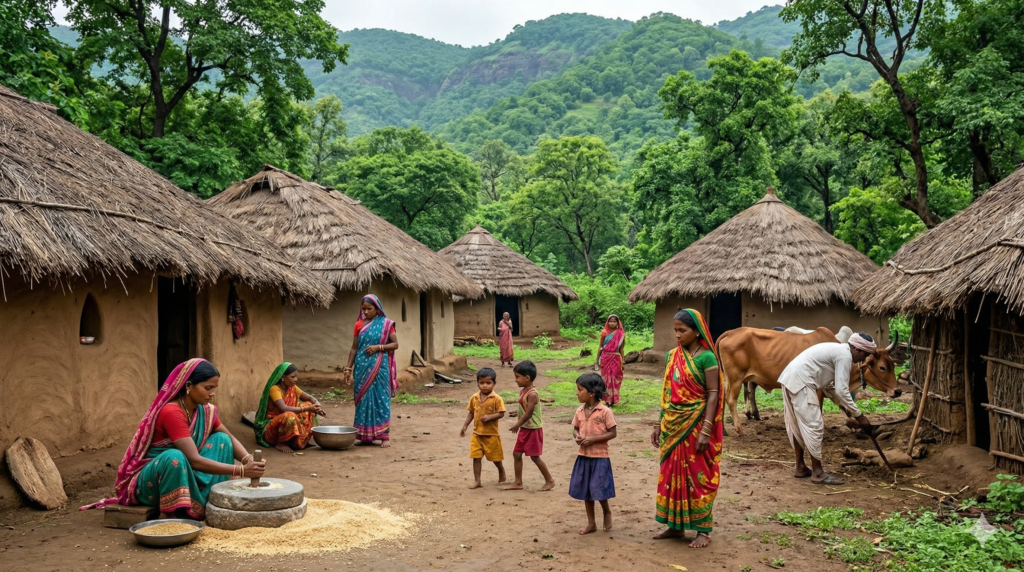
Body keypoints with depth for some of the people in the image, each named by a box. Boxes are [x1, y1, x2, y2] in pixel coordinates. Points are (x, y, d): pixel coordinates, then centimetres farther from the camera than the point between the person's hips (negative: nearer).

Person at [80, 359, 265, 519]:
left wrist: (249, 460, -20)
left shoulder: (205, 410, -3)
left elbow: (229, 438, 2)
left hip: (182, 476, 8)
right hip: (148, 480, -8)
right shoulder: (171, 412, -28)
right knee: (174, 457, -38)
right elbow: (194, 460, -33)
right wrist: (241, 470, -35)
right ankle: (169, 517, -23)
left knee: (221, 440, -5)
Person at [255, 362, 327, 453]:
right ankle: (281, 443, -15)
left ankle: (303, 439, -2)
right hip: (268, 428, -8)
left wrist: (317, 406, -16)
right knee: (290, 416, -38)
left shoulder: (292, 388, 3)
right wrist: (306, 409, -31)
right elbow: (284, 409, -34)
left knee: (309, 404, -2)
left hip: (284, 424, 8)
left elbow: (310, 398, 8)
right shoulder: (274, 389, -20)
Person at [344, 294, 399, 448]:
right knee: (363, 399, 4)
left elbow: (395, 344, 0)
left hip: (379, 367, -3)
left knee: (380, 399, -3)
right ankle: (365, 435, 12)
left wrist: (378, 347, -14)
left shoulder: (386, 324, 0)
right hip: (362, 367, 3)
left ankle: (385, 435, 1)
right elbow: (354, 348, 11)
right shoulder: (359, 325, 9)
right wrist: (348, 368, 6)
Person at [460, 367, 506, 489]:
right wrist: (465, 425, 6)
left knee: (495, 458, 11)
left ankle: (502, 474, 37)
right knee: (476, 457, 1)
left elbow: (501, 413, -14)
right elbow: (471, 412, 11)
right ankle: (477, 481, 9)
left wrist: (490, 417, -27)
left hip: (491, 434, -3)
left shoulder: (496, 398, -13)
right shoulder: (474, 398, 2)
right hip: (477, 434, 4)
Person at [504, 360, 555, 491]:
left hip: (533, 430, -10)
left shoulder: (532, 394, -23)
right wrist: (517, 412, 8)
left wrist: (517, 425, -21)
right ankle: (518, 483, 17)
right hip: (524, 429, 10)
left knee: (535, 456, 0)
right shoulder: (523, 391, 6)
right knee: (516, 454, 10)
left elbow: (528, 413, -25)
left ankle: (549, 481, 14)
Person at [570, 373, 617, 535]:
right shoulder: (579, 411, 3)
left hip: (599, 457, -6)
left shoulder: (605, 412, -14)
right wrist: (577, 436, -9)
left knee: (599, 490, -3)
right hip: (583, 456, 6)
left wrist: (593, 439, -19)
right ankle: (591, 523, 24)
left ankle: (607, 512, 28)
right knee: (585, 490, 11)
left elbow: (612, 433, -11)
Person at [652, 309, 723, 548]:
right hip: (674, 426, 6)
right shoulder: (672, 356, 7)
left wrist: (706, 430, -19)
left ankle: (703, 529, 14)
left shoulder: (706, 357, -11)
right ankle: (675, 525, 24)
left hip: (696, 425, -6)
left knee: (698, 476, 2)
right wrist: (660, 424, 11)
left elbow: (712, 395, -13)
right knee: (673, 473, 11)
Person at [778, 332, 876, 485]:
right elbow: (842, 390, -13)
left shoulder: (838, 350, 22)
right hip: (800, 381, -11)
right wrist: (858, 415, -6)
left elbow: (828, 385, 26)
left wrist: (844, 407, 22)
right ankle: (817, 473, 0)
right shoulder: (845, 356, -8)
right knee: (813, 426, -5)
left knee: (798, 426, 17)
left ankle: (801, 467, 26)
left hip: (790, 378, 11)